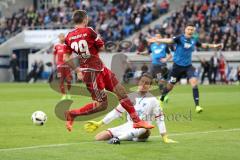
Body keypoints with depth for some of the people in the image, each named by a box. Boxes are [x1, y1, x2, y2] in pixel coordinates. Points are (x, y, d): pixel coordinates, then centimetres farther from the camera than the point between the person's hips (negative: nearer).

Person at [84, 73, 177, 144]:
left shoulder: (152, 100, 0)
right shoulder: (130, 97, 11)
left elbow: (159, 118, -4)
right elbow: (116, 112, 14)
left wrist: (165, 137, -11)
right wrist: (99, 124, 10)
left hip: (142, 130, -4)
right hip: (128, 126, 4)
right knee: (99, 137, -9)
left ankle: (118, 138, -53)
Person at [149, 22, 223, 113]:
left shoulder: (193, 41, 4)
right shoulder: (180, 38, -12)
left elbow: (203, 45, 22)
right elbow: (170, 40, -27)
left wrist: (214, 46, 18)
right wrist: (157, 40, -43)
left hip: (188, 66, 3)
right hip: (178, 65, -3)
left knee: (194, 82, -18)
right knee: (170, 85, 8)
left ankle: (197, 105, -17)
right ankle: (161, 100, 37)